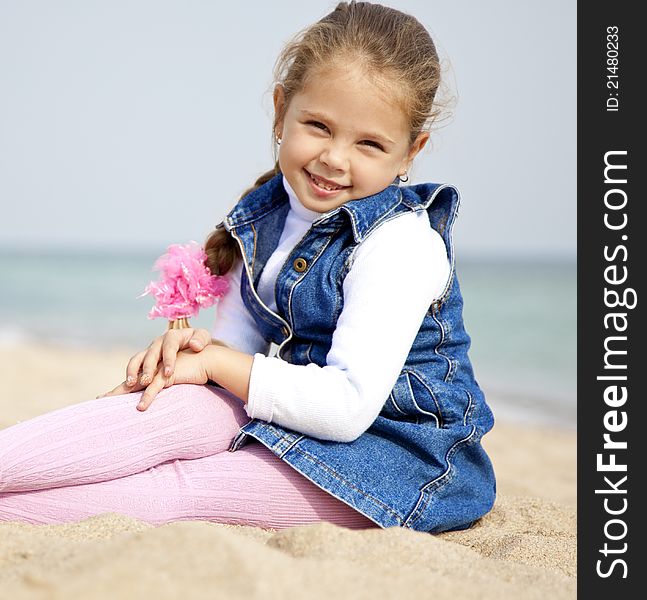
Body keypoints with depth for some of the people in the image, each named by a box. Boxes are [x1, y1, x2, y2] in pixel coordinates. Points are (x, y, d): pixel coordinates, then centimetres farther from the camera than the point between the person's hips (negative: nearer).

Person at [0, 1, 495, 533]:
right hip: (300, 409, 7)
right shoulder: (266, 218, 4)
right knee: (178, 406, -21)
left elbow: (348, 406, -27)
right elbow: (238, 338, 10)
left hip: (400, 458, -7)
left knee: (187, 487, -23)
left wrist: (217, 363, -19)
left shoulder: (402, 243, -21)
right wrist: (197, 346, -16)